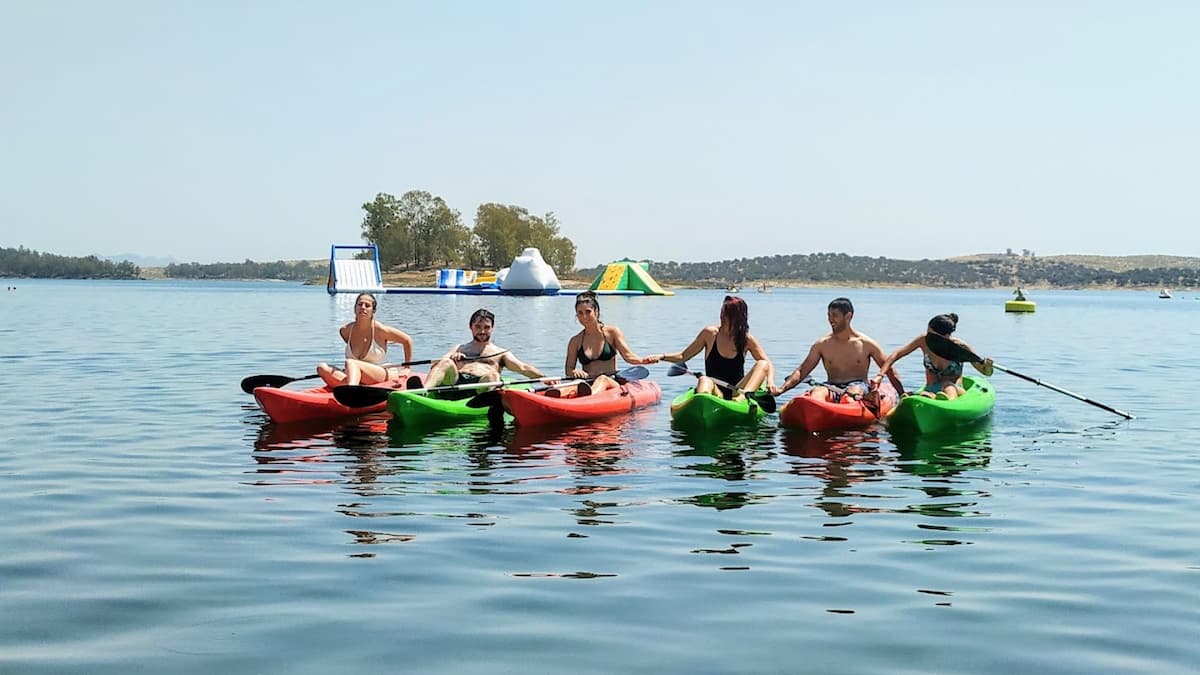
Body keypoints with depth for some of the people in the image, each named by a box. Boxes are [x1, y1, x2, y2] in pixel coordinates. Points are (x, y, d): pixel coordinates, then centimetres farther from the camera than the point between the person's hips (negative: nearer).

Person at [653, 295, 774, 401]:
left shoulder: (747, 340, 4)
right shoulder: (710, 333, 3)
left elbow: (767, 364, -2)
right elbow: (683, 356, 10)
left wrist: (770, 381, -23)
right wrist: (662, 357, -6)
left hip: (736, 392, 1)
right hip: (716, 392, -1)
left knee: (762, 365, -19)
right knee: (704, 381, -33)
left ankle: (744, 396, -43)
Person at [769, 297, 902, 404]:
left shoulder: (867, 344, 7)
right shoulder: (822, 344, 12)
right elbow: (801, 371, 11)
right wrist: (782, 389, -4)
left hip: (859, 385, -1)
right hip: (832, 388, 1)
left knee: (854, 391, -37)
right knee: (817, 391, -34)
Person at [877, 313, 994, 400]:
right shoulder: (924, 341, -6)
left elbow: (986, 372, 0)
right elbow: (896, 354, 1)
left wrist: (987, 366, -24)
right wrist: (880, 375, -11)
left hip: (956, 391, -2)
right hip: (931, 390, 2)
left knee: (948, 386, -38)